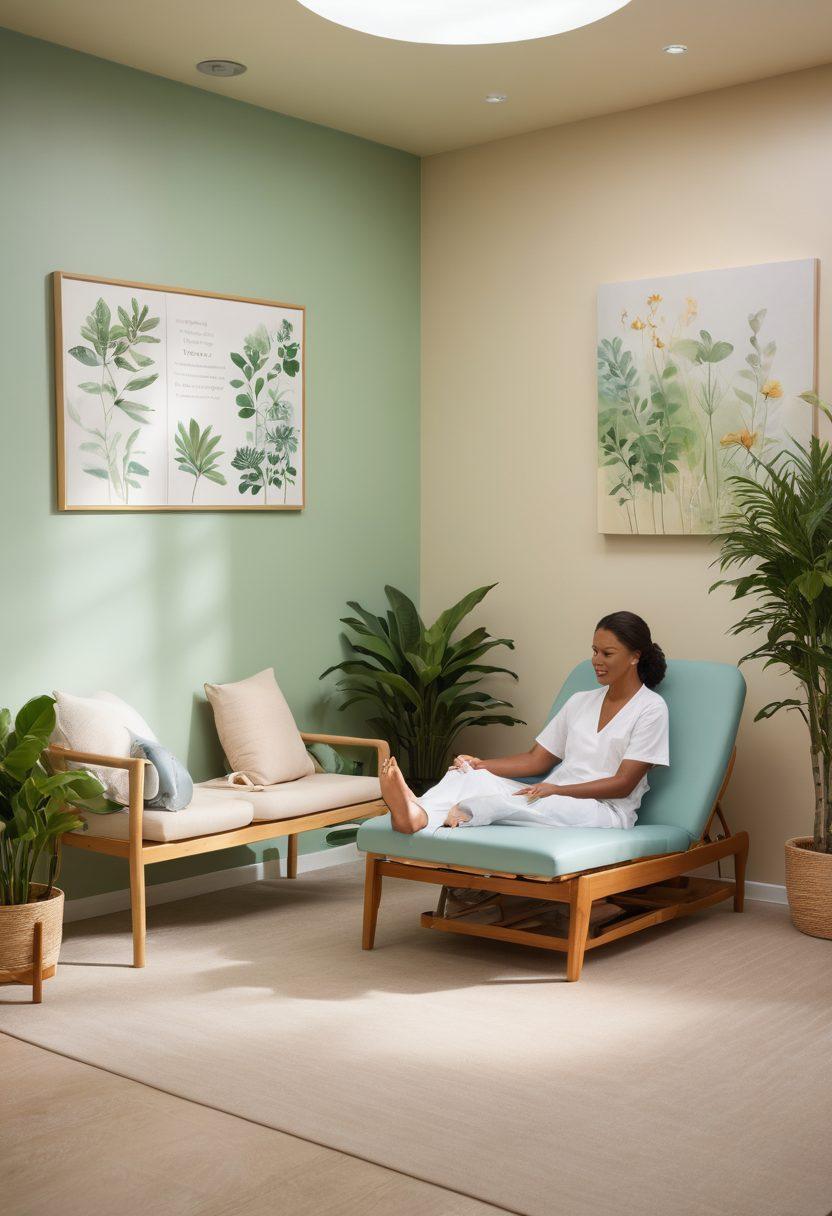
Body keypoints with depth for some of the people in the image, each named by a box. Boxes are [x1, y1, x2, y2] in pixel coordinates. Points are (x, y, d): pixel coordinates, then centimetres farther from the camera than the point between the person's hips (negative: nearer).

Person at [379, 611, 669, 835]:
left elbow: (623, 783, -8)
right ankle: (418, 814, -53)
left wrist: (556, 790, -20)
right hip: (553, 797, 5)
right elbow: (537, 758, 16)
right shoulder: (580, 702, 21)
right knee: (469, 776, -24)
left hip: (606, 811, -5)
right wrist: (482, 764, -2)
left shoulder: (651, 708, 1)